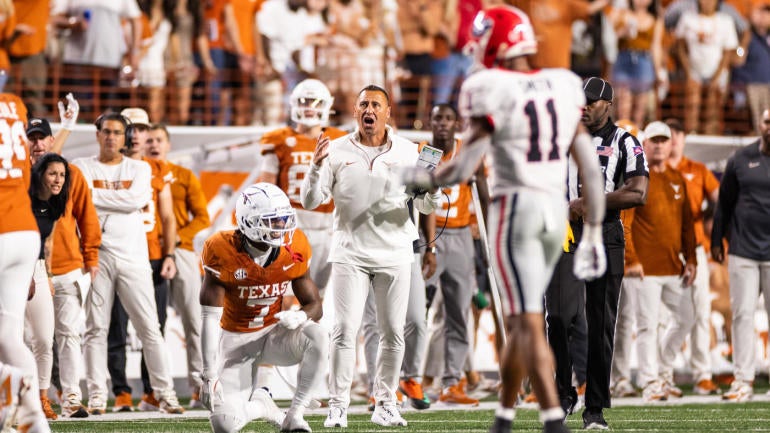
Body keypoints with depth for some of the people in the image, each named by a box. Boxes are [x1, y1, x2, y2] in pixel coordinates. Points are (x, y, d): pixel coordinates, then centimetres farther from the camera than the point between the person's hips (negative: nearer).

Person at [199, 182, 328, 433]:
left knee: (318, 338, -32)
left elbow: (314, 305, -2)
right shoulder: (223, 252, -22)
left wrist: (301, 316, -28)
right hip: (236, 340, -2)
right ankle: (260, 404, 20)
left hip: (274, 334, 2)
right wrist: (210, 376, -23)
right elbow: (210, 319, -19)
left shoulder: (293, 250, -12)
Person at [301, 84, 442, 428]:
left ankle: (385, 404, 14)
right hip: (350, 254, -1)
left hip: (395, 254, 1)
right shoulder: (337, 151, 1)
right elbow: (310, 201, 0)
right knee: (344, 331, -8)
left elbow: (427, 206, 5)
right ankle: (338, 406, -4)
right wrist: (316, 167, -17)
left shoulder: (407, 152, 3)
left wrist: (433, 188, -17)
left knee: (393, 334, 4)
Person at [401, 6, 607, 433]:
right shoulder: (563, 88, 7)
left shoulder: (492, 93, -11)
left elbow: (462, 168, -9)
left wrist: (421, 177, 11)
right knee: (519, 320, 18)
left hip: (514, 210, -6)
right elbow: (590, 166, 7)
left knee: (529, 325, -7)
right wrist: (593, 233, 14)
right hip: (556, 212, 6)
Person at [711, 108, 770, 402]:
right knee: (742, 314, -1)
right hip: (742, 251, 2)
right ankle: (743, 380, 2)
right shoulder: (742, 159, 7)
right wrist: (717, 240, 12)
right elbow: (725, 202, 12)